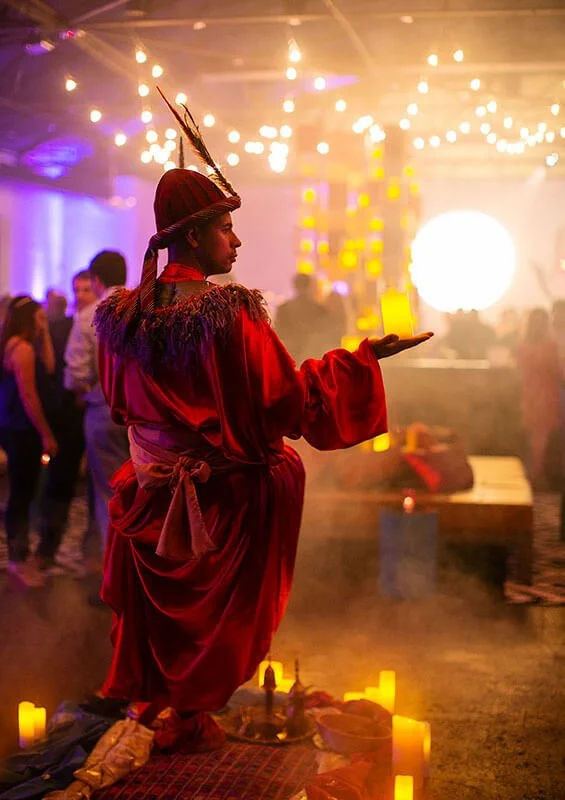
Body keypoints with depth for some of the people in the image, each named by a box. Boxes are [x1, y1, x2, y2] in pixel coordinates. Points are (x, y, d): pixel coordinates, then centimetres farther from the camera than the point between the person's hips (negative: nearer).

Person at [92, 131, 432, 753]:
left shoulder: (123, 313, -4)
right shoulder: (230, 314, -23)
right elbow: (293, 405, -20)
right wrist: (362, 359, -11)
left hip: (152, 492, 5)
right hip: (225, 498, -5)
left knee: (157, 603, 22)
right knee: (216, 611, 16)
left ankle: (151, 694, 40)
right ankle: (191, 719, 30)